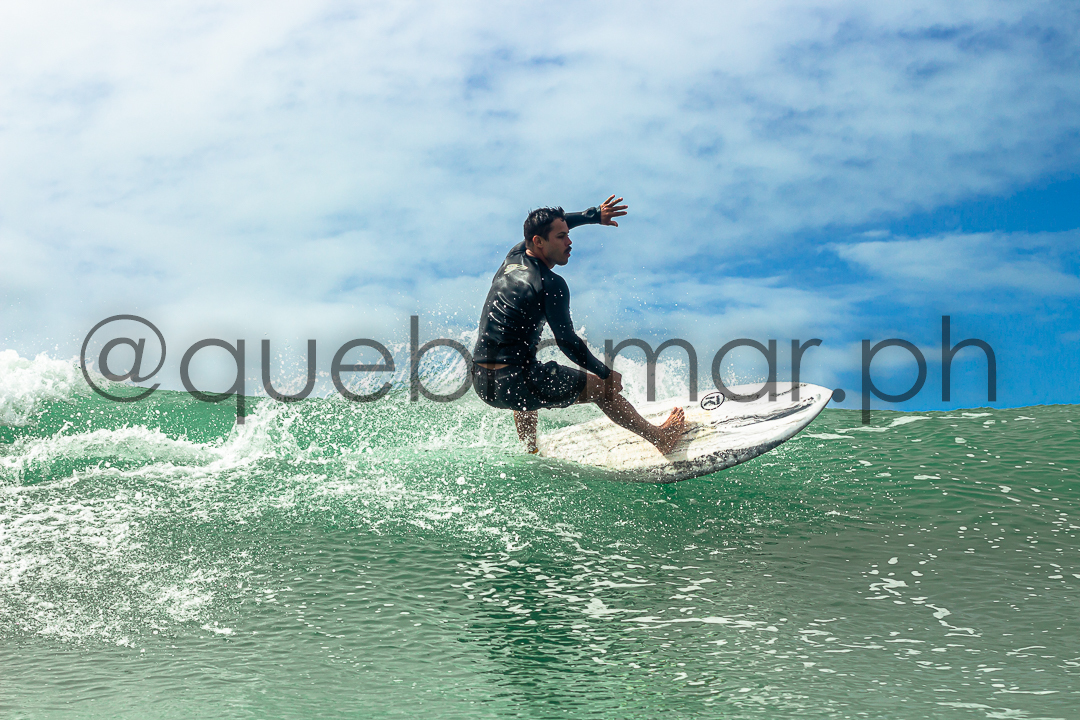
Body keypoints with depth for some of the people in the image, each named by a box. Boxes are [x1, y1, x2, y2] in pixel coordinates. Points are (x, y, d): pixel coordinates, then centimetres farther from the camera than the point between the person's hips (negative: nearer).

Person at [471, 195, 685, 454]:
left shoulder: (513, 257, 10)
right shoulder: (550, 284, -13)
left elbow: (551, 223, 30)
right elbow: (567, 342, -10)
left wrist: (595, 215, 35)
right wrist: (606, 373, 3)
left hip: (481, 383, 7)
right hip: (513, 384, -7)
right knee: (601, 387, 11)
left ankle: (530, 452, 49)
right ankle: (660, 437, 25)